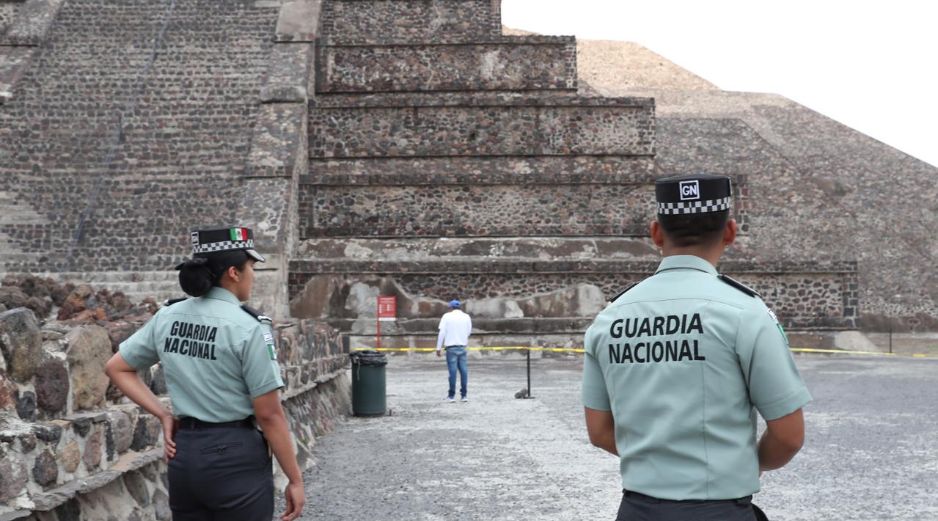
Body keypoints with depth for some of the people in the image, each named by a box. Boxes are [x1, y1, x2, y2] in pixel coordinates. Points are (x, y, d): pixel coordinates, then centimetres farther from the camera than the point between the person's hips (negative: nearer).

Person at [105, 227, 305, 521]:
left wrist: (163, 415, 8)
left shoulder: (167, 317, 3)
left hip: (183, 453, 6)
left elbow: (116, 368, 13)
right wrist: (295, 479, -6)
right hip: (236, 457, -6)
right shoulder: (247, 327, -15)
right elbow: (269, 414, -14)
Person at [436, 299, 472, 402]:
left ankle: (451, 395, 3)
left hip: (451, 347, -2)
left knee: (452, 371, 0)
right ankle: (464, 395, 6)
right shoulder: (466, 317, 6)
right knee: (463, 370, 5)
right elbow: (469, 332, 13)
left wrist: (438, 348, -2)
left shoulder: (447, 316, -1)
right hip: (462, 347, 2)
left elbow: (442, 333, -5)